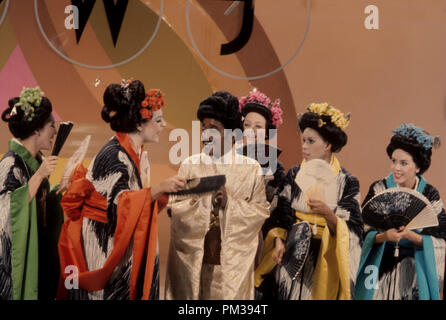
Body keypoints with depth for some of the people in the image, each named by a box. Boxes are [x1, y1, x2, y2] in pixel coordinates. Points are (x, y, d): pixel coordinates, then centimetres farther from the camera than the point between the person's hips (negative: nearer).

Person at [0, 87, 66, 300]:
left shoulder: (38, 160, 8)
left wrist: (62, 187, 4)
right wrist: (39, 176, -27)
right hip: (19, 255, -8)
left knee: (43, 293, 12)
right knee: (24, 292, -1)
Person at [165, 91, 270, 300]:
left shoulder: (250, 168, 3)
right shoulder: (190, 165, 5)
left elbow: (261, 212, -2)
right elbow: (175, 207, -2)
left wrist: (229, 203, -15)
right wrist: (205, 201, -16)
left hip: (233, 260, -1)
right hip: (193, 257, 1)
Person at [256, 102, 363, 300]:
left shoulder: (347, 182, -5)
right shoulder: (294, 174, 4)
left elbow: (352, 229, -9)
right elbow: (280, 215, 4)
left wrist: (327, 213, -25)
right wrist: (279, 241, -13)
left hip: (325, 262, -2)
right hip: (292, 257, 2)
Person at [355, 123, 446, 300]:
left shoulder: (429, 194, -4)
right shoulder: (379, 189, -4)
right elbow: (362, 231, -5)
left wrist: (410, 235, -21)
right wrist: (384, 236, -23)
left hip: (414, 271, 0)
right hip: (380, 267, 0)